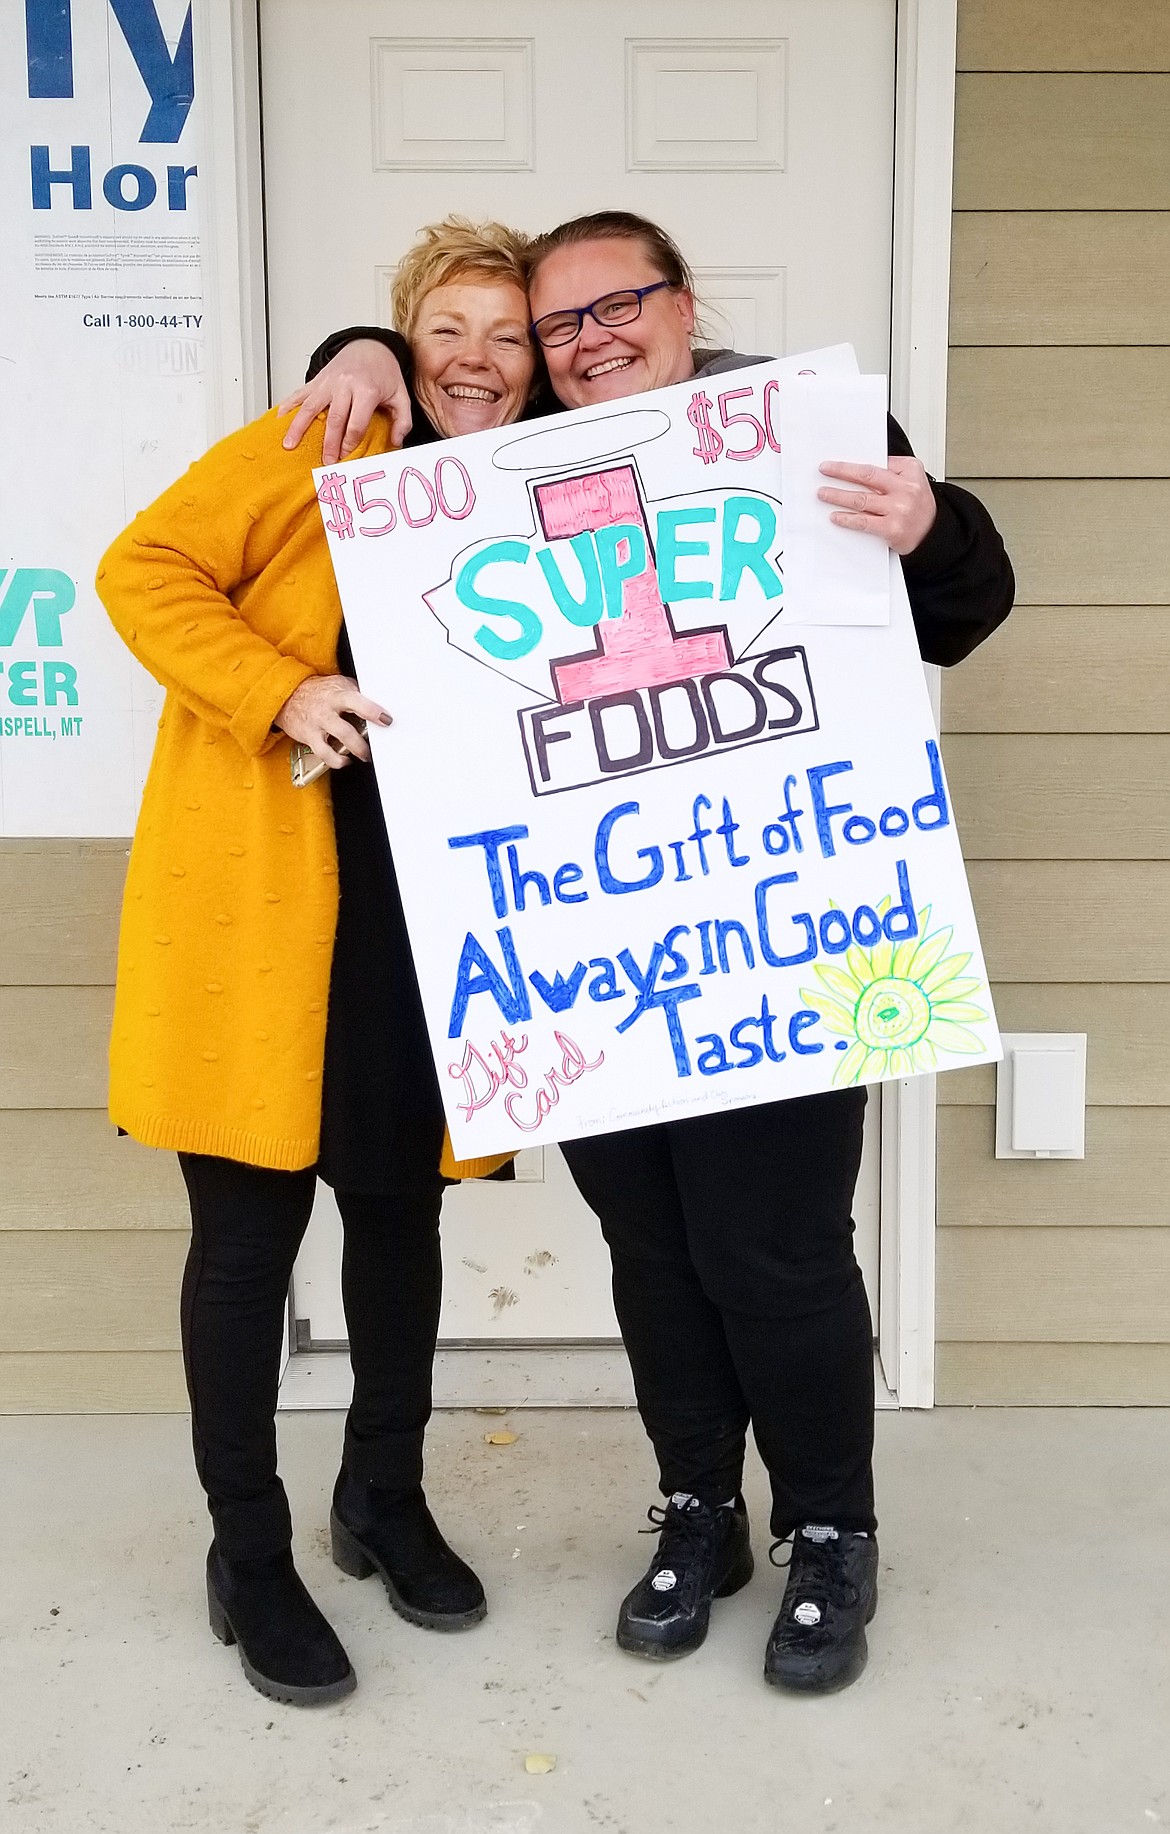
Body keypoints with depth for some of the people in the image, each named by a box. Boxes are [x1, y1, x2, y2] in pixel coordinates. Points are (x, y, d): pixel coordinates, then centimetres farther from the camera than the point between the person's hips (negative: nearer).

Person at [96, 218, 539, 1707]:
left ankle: (386, 1500, 35)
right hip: (257, 899, -4)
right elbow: (144, 570, -6)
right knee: (250, 1229, 1)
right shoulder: (312, 454, -3)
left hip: (418, 913, 5)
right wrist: (283, 692, -19)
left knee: (402, 1204, 14)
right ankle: (249, 1556, 20)